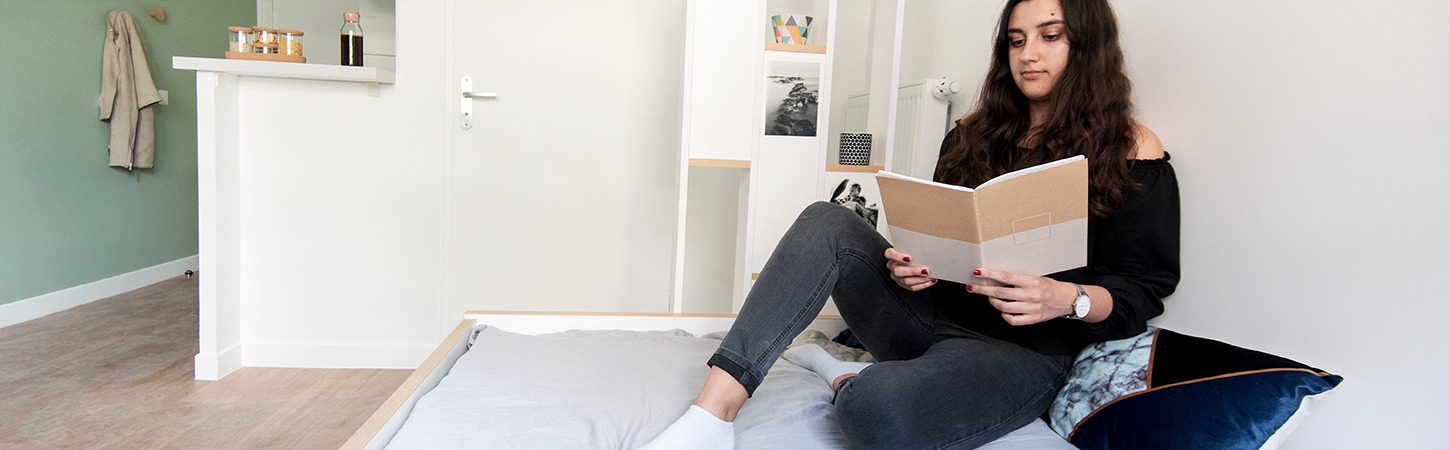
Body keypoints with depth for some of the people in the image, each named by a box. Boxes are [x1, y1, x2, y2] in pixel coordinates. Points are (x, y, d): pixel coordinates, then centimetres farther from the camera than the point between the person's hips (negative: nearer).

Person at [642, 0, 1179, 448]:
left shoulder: (1132, 149, -1)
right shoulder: (973, 134, 13)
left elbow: (1143, 291, -3)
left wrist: (1067, 299, -24)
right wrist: (909, 264, -7)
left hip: (1024, 351, -5)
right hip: (930, 315, 5)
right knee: (827, 222, -22)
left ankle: (845, 378, 1)